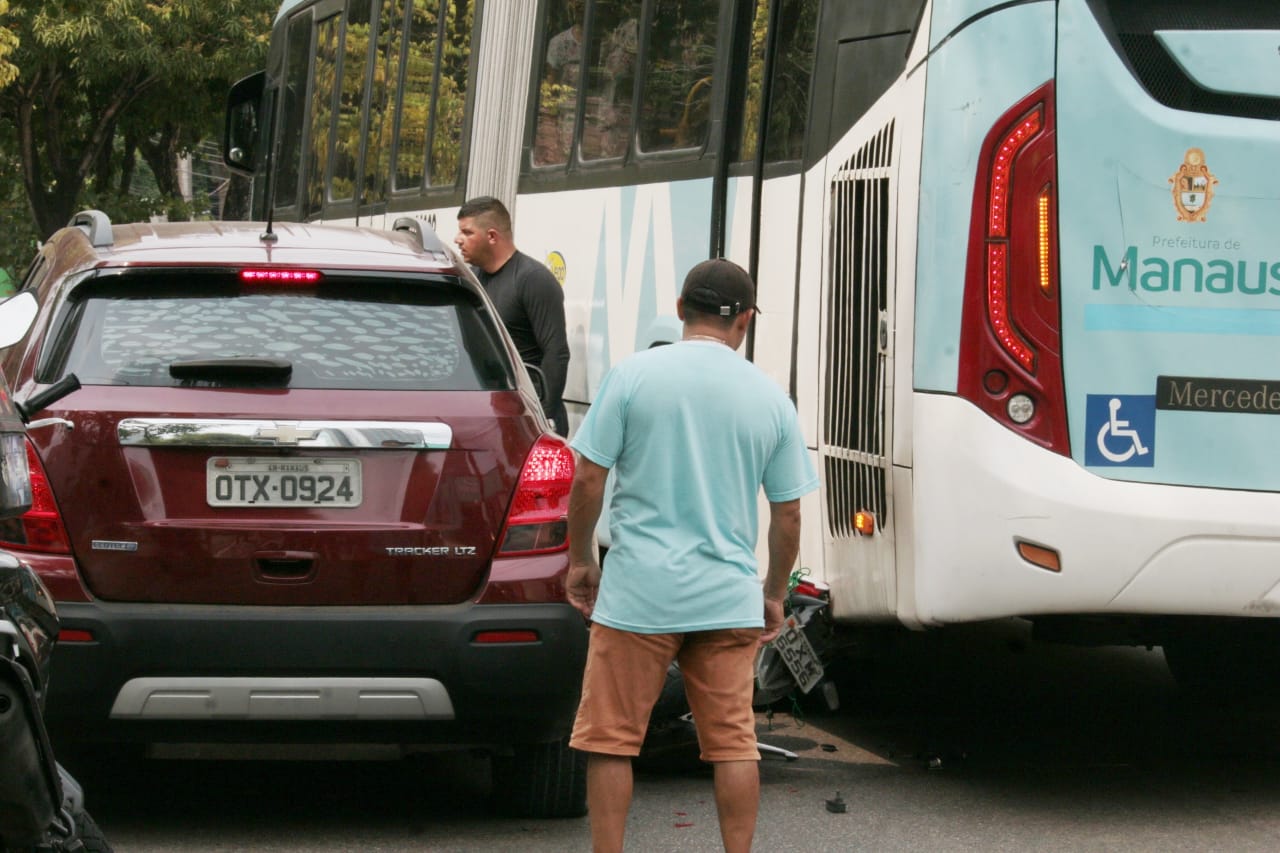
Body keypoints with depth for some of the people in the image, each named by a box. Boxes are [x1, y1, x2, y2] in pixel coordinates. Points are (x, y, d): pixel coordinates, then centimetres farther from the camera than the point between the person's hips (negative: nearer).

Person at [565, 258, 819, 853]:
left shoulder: (633, 375, -4)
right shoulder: (770, 399, 3)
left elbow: (588, 479, -4)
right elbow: (787, 516, 7)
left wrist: (581, 561, 10)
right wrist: (775, 595, 20)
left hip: (638, 592, -2)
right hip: (729, 598, 2)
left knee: (610, 738, 6)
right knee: (733, 741, 8)